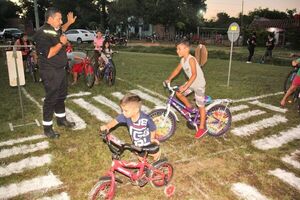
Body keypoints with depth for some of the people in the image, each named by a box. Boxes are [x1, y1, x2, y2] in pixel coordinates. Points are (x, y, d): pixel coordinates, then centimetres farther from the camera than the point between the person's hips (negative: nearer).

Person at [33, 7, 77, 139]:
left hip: (60, 70, 9)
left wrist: (69, 23, 26)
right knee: (51, 99, -3)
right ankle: (47, 128, 9)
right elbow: (48, 54, -28)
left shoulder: (54, 30, 10)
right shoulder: (42, 33, -18)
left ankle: (61, 119, 35)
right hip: (50, 73, -9)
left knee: (61, 96, 18)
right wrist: (61, 43, -20)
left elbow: (61, 31, 37)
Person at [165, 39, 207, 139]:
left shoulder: (191, 59, -26)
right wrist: (169, 79, 0)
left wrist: (186, 86, -39)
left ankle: (202, 128, 12)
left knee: (201, 106, 0)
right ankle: (189, 107, 23)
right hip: (191, 83, 8)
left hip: (199, 84, -8)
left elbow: (194, 74, -34)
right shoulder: (183, 60, 0)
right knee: (178, 93, 0)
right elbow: (177, 70, 10)